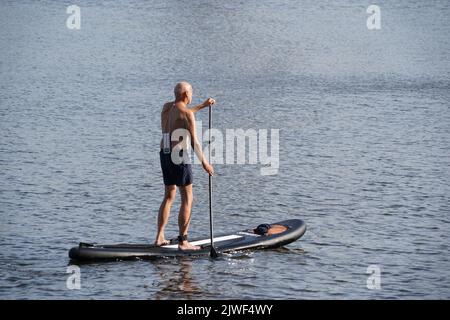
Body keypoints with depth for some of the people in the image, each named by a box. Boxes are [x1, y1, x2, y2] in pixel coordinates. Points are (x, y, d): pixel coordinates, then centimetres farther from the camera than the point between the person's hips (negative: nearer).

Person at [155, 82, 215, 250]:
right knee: (187, 199, -1)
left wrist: (203, 105, 39)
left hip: (164, 154, 8)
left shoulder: (167, 107, 11)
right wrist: (204, 162, -7)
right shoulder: (187, 113, -13)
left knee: (169, 196, 19)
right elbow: (194, 141, -15)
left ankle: (159, 237, 17)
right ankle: (183, 242, -4)